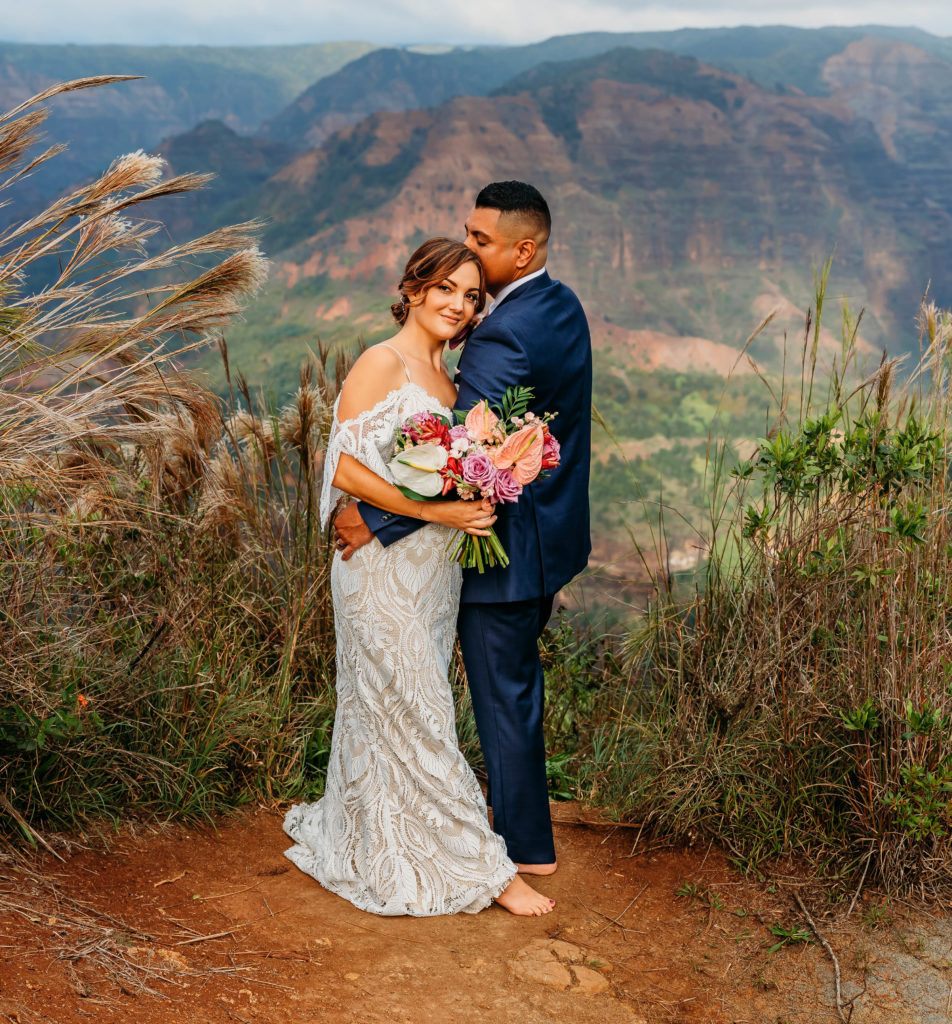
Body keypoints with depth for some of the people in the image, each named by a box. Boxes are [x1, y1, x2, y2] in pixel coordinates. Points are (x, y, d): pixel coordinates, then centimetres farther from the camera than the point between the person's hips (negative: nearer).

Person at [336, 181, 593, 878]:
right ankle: (522, 811, 43)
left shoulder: (504, 337, -26)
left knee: (504, 696, 6)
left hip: (506, 547, -10)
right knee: (520, 684, 25)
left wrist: (376, 518, -26)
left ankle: (526, 846, 22)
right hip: (552, 531, 10)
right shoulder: (563, 307, 4)